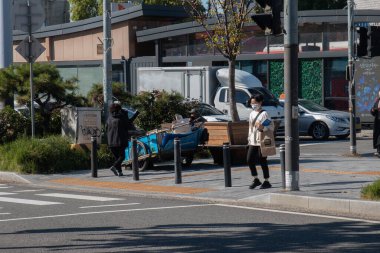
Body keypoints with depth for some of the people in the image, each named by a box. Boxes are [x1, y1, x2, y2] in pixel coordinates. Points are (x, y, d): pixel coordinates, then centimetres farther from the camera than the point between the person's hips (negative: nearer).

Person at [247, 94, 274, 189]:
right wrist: (249, 139, 17)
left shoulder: (264, 114, -7)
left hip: (261, 141, -7)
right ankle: (256, 179, 16)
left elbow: (271, 127, -10)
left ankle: (266, 182, 7)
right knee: (249, 160, 2)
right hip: (253, 142, 7)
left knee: (262, 161, -3)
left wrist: (263, 128, -28)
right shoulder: (252, 114, 15)